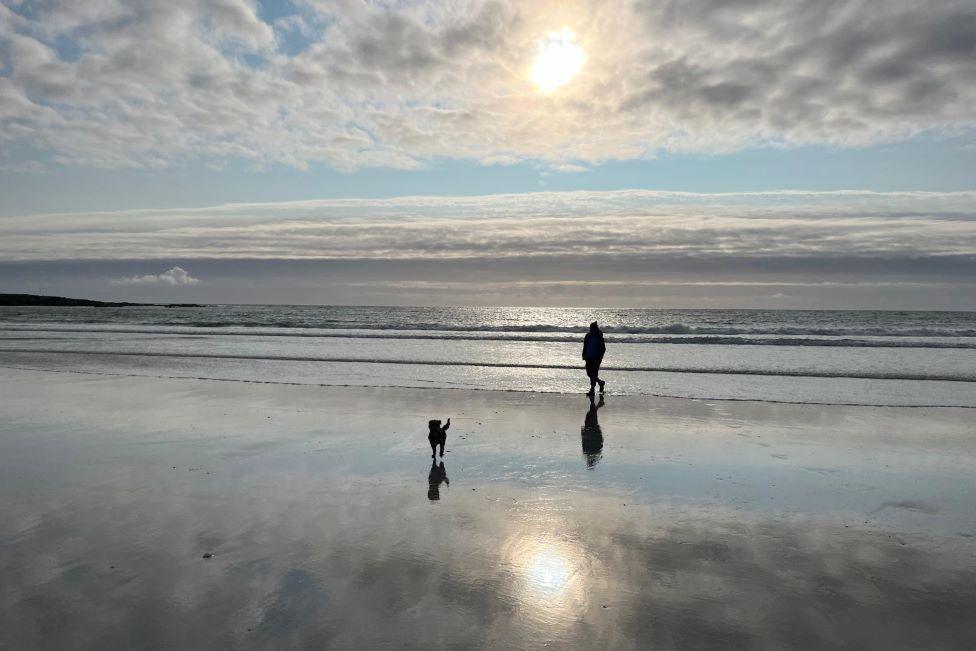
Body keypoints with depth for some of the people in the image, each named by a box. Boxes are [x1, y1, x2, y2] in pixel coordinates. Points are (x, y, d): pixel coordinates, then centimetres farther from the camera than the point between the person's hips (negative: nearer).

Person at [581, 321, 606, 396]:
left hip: (596, 358, -6)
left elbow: (603, 349, -5)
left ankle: (592, 390, -2)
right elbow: (585, 346, 17)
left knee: (594, 374, -8)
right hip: (589, 357, 6)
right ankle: (601, 383, 30)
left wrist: (600, 358, -11)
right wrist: (584, 355, 8)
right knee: (589, 373, 7)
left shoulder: (599, 337, -7)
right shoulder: (588, 336, 7)